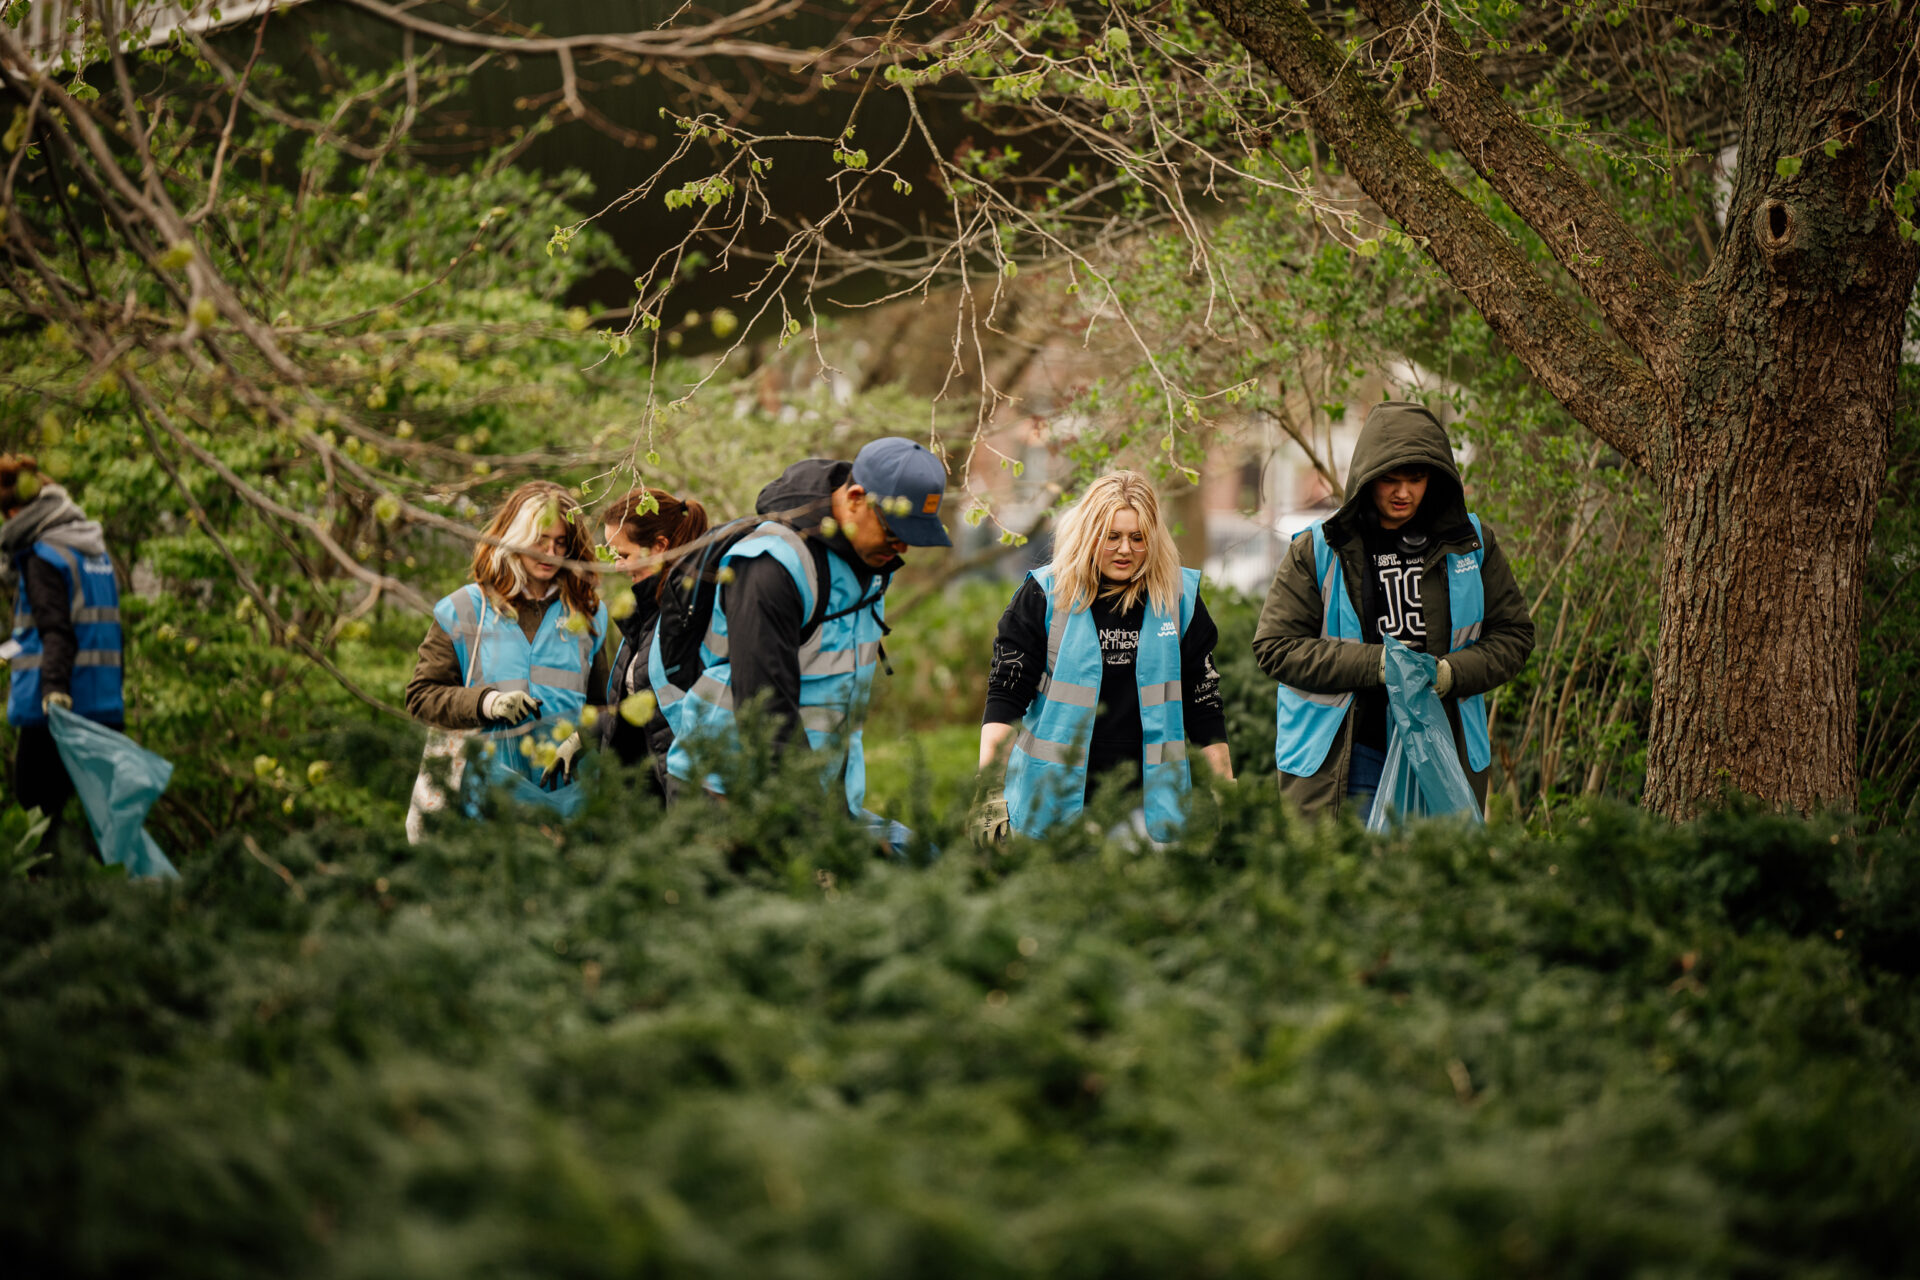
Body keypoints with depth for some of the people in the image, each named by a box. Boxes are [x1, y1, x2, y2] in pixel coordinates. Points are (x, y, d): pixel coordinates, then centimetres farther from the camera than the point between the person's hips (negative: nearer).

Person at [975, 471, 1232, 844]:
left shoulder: (1178, 598, 5)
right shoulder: (1043, 596, -1)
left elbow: (1203, 700, 11)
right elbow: (1006, 691, -2)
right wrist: (987, 782, -13)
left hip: (1147, 802, 1)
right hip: (1053, 803, -1)